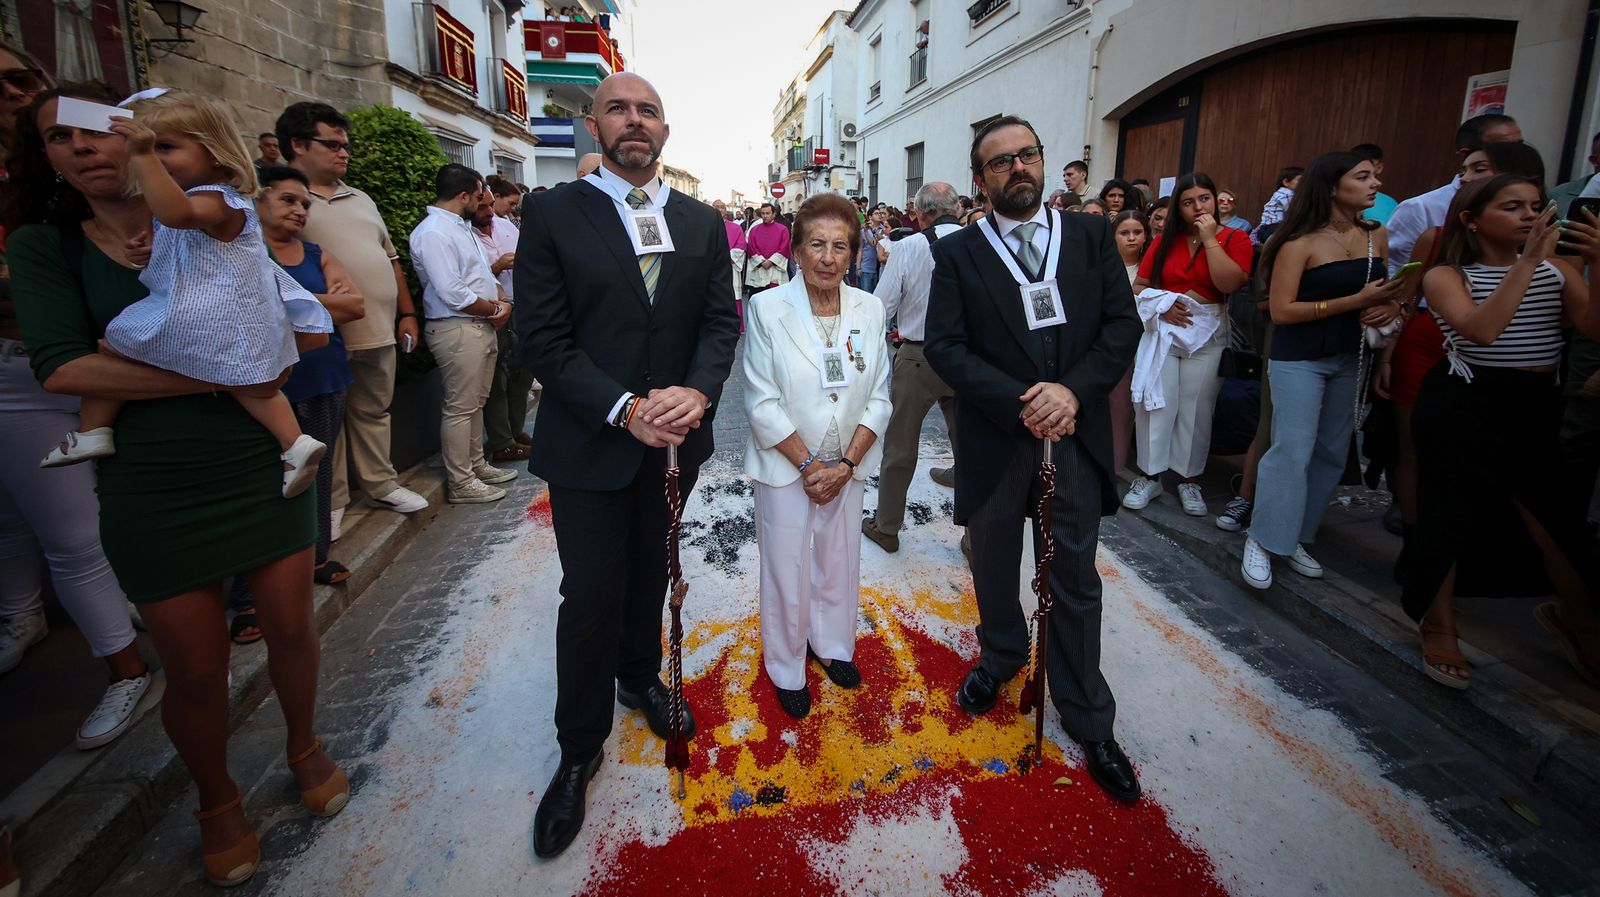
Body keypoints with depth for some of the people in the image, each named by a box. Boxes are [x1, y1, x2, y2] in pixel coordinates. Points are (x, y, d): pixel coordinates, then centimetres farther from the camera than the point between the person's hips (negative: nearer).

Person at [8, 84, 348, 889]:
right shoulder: (45, 245, 1)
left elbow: (309, 332, -2)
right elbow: (61, 367, -14)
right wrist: (215, 375, -18)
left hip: (263, 468, 1)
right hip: (152, 493, -1)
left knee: (292, 627, 12)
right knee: (195, 669, 8)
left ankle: (304, 747, 41)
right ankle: (217, 802, 36)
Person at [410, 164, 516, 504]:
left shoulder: (461, 228, 17)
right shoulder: (433, 232, -15)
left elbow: (484, 273, 21)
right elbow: (452, 293, -22)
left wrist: (502, 300, 1)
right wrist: (495, 309, -10)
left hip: (481, 326, 10)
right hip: (457, 330, -10)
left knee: (476, 402, 17)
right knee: (460, 407, -3)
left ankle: (476, 465, 29)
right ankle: (460, 483, 5)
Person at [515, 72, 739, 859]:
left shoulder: (702, 223, 7)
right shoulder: (551, 213, -5)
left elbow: (720, 320, 2)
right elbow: (544, 338, -10)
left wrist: (697, 391, -17)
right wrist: (626, 410, -21)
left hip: (675, 437, 4)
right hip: (589, 442, -3)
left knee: (650, 572, 20)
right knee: (591, 595, 4)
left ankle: (641, 677, 45)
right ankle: (579, 748, 24)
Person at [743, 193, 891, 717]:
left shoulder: (869, 310, -2)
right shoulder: (767, 308, -11)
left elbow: (879, 398, 0)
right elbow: (762, 403, -12)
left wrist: (846, 465, -9)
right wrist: (808, 466, -13)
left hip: (847, 466, 3)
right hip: (785, 466, -3)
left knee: (839, 560, 17)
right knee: (786, 570, 8)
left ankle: (831, 644, 43)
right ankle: (787, 668, 31)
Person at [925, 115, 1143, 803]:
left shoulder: (1091, 237, 4)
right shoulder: (957, 253, -2)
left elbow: (1123, 325, -1)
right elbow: (944, 347, -10)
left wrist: (1071, 390, -17)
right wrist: (1020, 404, -20)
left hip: (1076, 437, 1)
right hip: (994, 440, 0)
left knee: (1075, 584, 9)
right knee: (994, 567, 18)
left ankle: (1088, 719, 26)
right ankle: (1000, 656, 46)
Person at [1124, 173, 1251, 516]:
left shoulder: (1235, 238, 2)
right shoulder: (1165, 240, 9)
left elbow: (1230, 284, -15)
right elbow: (1139, 286, 6)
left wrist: (1210, 240, -11)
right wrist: (1162, 305, -12)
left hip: (1208, 335, -1)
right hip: (1163, 330, 2)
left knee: (1196, 409, 3)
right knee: (1156, 403, 0)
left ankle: (1190, 479, 16)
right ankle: (1149, 476, 11)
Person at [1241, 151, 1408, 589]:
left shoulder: (1376, 236, 5)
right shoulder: (1301, 243, -13)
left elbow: (1388, 289, 19)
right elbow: (1281, 310, -17)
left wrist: (1391, 303, -5)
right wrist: (1357, 301, -21)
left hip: (1349, 358, 7)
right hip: (1299, 360, -7)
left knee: (1332, 453, 8)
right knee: (1293, 451, -9)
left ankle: (1296, 536, 19)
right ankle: (1262, 539, 3)